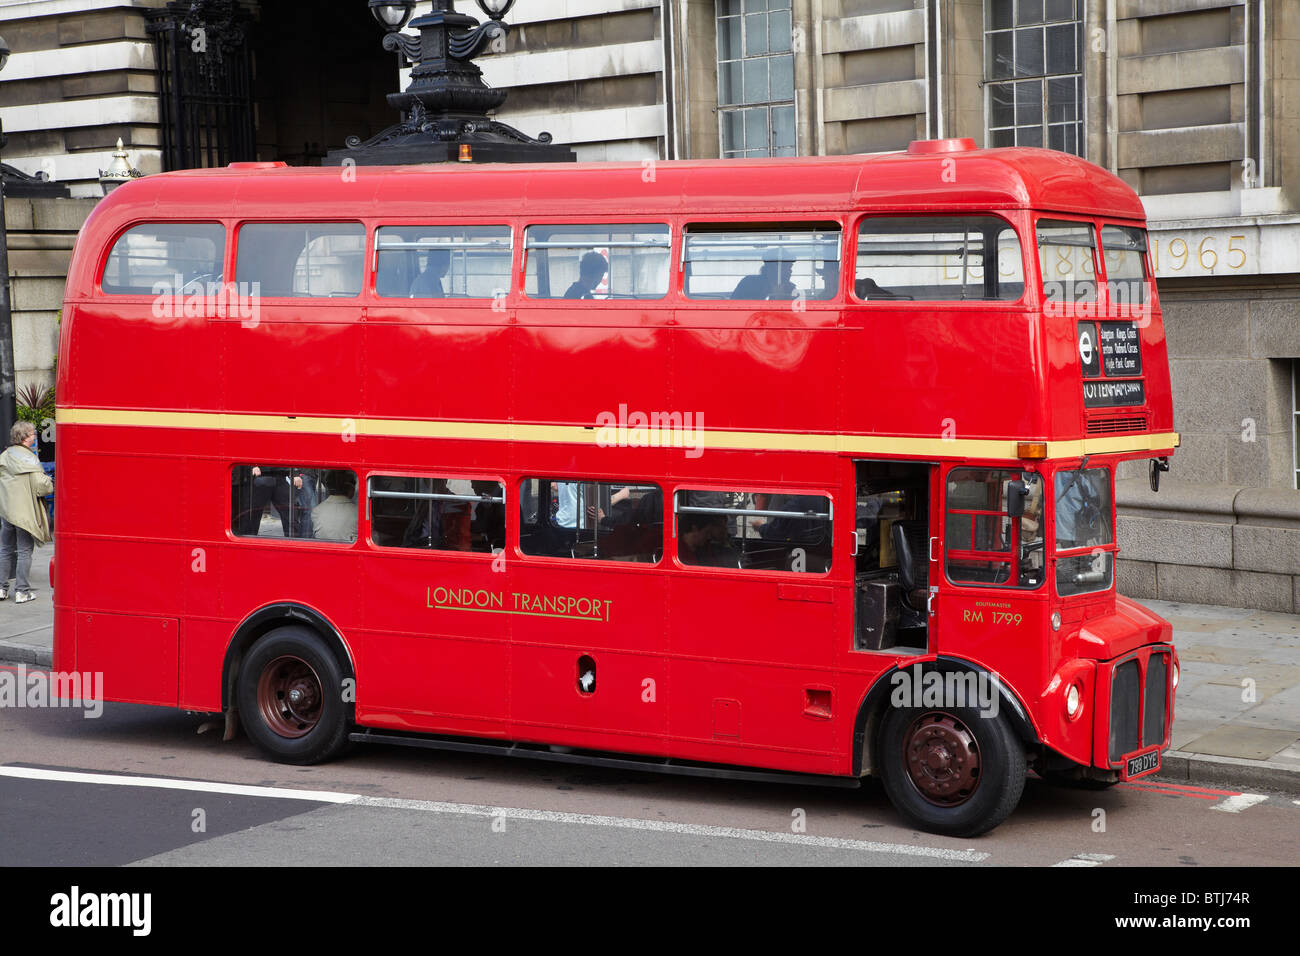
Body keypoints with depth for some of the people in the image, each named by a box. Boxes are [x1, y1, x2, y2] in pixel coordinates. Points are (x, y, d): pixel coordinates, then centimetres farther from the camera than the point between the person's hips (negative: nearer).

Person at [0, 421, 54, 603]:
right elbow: (40, 485, -19)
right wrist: (51, 484, 1)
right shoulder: (29, 458, -14)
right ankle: (22, 591, 3)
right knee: (24, 551, 2)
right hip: (25, 511, -6)